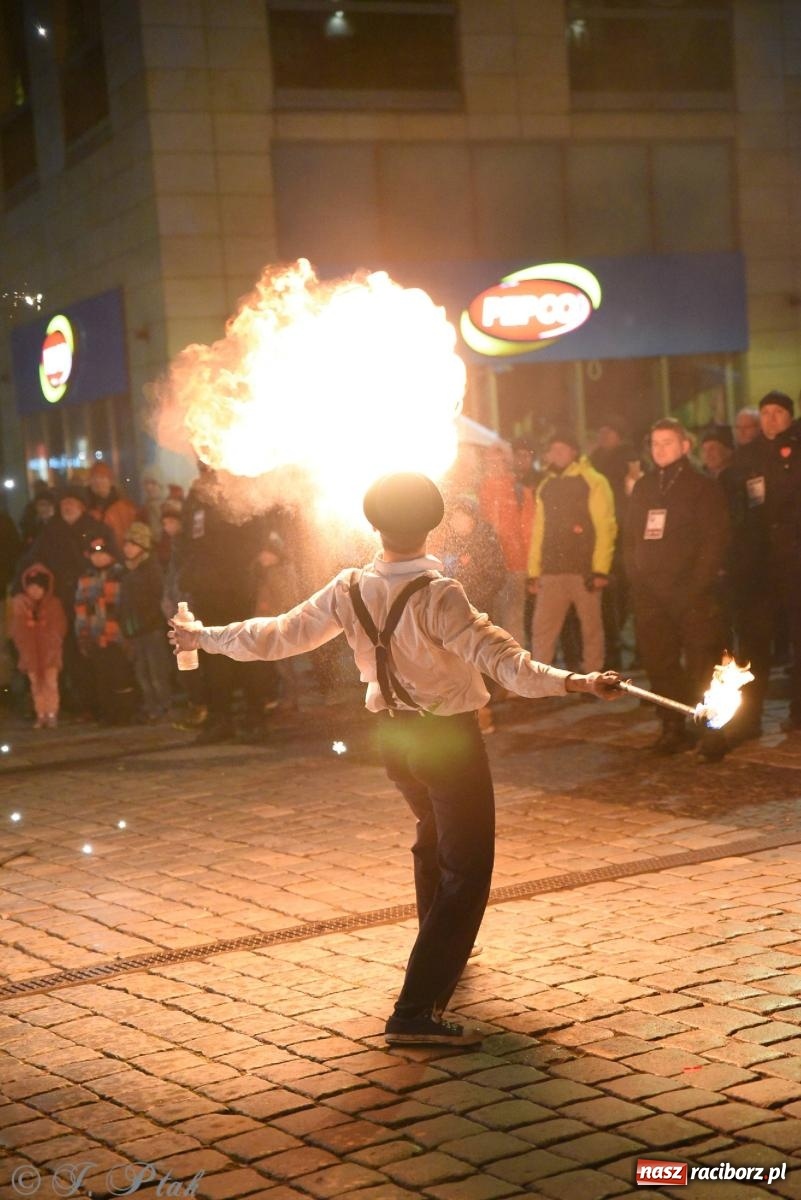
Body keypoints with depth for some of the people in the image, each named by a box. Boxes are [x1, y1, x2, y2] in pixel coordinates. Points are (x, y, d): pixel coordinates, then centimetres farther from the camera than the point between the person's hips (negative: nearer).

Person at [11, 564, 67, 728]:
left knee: (50, 682, -8)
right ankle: (41, 716, 8)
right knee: (36, 684, 4)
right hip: (30, 651, 2)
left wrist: (53, 642, -6)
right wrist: (23, 645, -1)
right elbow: (17, 628, 5)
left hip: (50, 650, -2)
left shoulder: (54, 603, -4)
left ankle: (52, 715, -4)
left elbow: (60, 625, 2)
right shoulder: (19, 603, 0)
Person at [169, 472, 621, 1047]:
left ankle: (442, 954, 52)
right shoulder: (438, 595, -22)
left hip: (393, 735, 7)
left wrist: (205, 638, 15)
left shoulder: (349, 590, -7)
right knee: (465, 869, -2)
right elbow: (500, 657, -31)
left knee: (434, 838, 31)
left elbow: (279, 634, 1)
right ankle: (418, 1010, -12)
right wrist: (574, 682, -39)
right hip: (450, 739, -7)